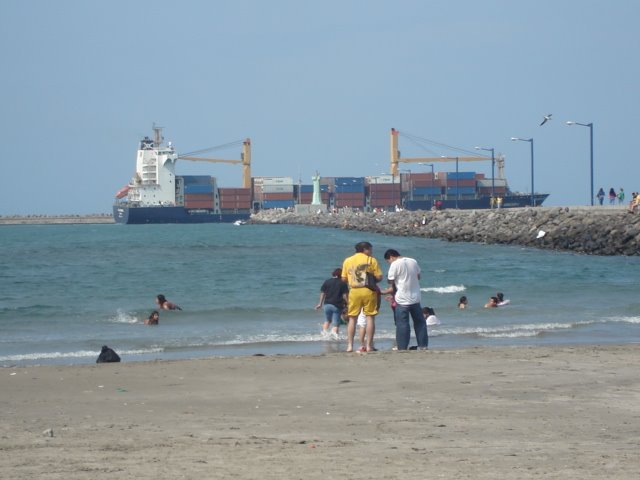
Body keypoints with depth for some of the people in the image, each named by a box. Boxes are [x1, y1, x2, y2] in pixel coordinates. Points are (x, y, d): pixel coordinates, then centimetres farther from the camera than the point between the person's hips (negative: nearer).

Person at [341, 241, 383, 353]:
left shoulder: (347, 261, 7)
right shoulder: (371, 260, -1)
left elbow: (343, 279, 6)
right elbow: (379, 277, -4)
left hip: (354, 292, 2)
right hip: (368, 291, -2)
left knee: (352, 319, 8)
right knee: (370, 317, 3)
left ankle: (350, 346, 3)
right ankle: (369, 346, 1)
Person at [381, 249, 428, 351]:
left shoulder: (395, 264, -12)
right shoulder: (413, 261, 8)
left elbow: (390, 281, -7)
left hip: (402, 300, -6)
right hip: (415, 298, 6)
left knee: (402, 324, -1)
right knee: (419, 322, 14)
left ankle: (402, 347, -2)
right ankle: (423, 345, 16)